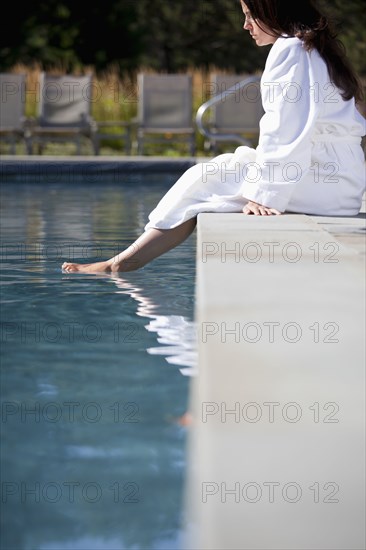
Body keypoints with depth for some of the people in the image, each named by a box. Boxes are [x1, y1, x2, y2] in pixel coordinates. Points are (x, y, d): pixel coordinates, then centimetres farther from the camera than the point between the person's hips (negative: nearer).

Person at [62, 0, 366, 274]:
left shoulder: (290, 50, -11)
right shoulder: (314, 48, 20)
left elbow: (285, 134, -18)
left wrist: (265, 194, -18)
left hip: (320, 181, -9)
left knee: (202, 183, -4)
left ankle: (122, 263, 1)